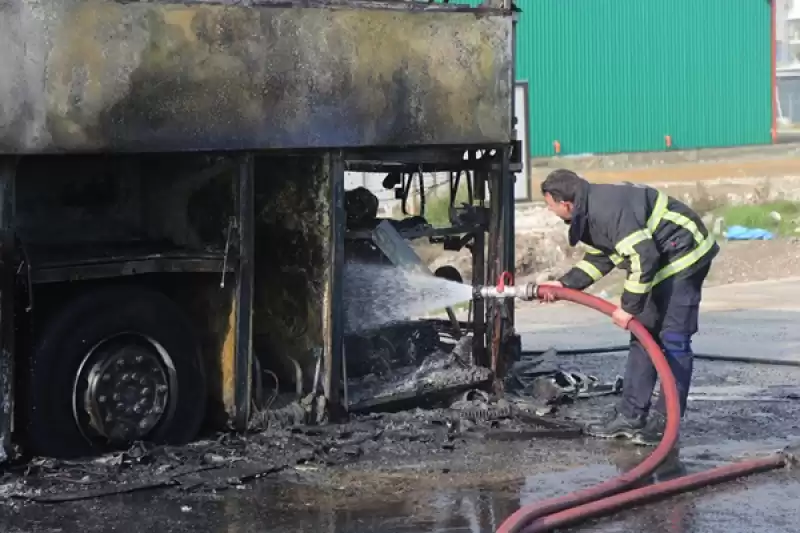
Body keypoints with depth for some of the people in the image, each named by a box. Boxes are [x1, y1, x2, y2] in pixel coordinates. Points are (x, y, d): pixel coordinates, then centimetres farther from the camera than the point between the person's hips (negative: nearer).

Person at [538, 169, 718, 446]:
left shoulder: (609, 208, -29)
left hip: (684, 256, -11)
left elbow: (643, 258, -31)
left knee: (673, 339, -10)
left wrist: (629, 306, -23)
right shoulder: (589, 211, 4)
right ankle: (630, 415, 15)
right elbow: (599, 259, 16)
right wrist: (565, 284, 5)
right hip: (660, 261, 11)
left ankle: (665, 422, -7)